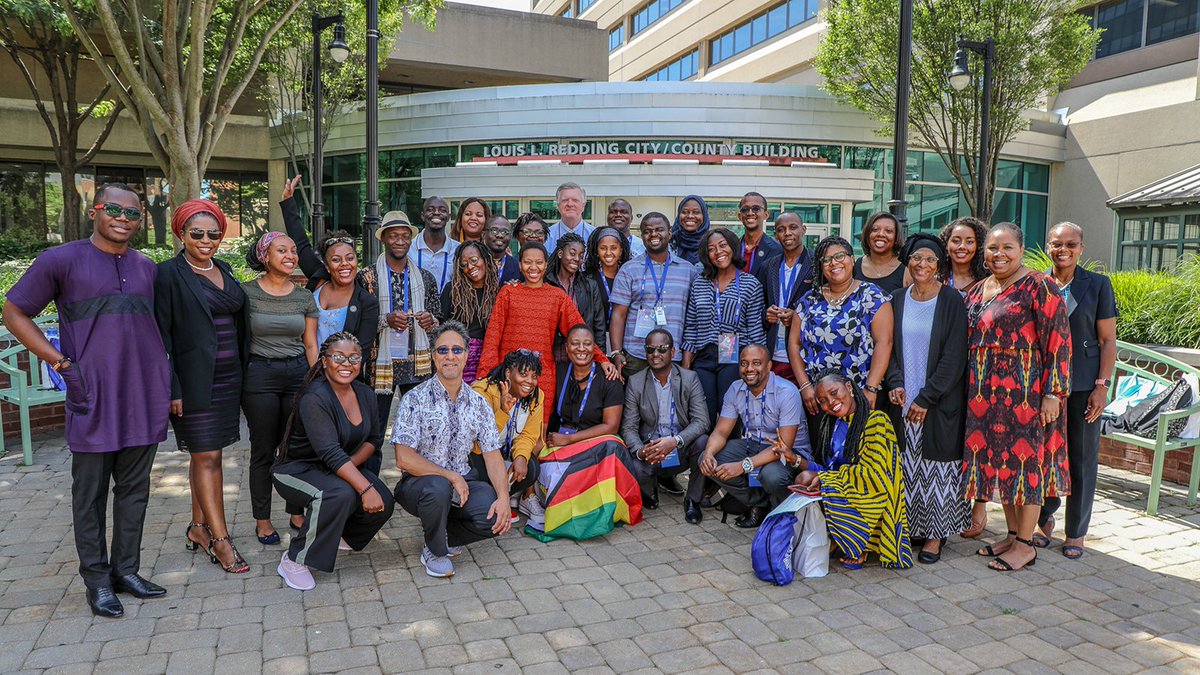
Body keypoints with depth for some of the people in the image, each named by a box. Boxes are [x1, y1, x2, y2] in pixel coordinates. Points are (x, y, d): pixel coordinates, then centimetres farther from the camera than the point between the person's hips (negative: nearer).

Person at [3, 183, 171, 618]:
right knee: (91, 493, 6)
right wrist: (59, 361, -7)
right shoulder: (61, 260, -2)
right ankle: (97, 580, 18)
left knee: (135, 490, 11)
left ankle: (126, 570, 24)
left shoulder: (147, 269, 12)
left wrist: (165, 379, 13)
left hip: (145, 398, 4)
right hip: (94, 401, -4)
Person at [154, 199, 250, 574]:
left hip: (228, 378, 6)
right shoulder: (169, 274, -8)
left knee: (205, 454, 14)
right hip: (194, 381, -6)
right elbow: (160, 335, -11)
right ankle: (220, 540, 2)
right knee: (207, 457, -3)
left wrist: (242, 375, 14)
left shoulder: (224, 271, 12)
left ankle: (199, 528, 25)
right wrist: (171, 389, -15)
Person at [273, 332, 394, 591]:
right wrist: (365, 488, -38)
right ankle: (294, 560, -17)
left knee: (383, 503, -14)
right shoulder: (314, 397, -25)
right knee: (340, 493, -36)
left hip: (345, 466, 7)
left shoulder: (365, 394, -2)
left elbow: (374, 439, 7)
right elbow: (331, 453, -32)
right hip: (296, 469, -7)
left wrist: (351, 463, -13)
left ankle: (336, 534, 16)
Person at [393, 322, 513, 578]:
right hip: (419, 482, -3)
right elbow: (404, 459, -16)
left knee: (498, 517, -23)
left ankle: (445, 534, 9)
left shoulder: (478, 403, 5)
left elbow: (492, 455, 1)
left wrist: (503, 497, -16)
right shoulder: (415, 400, -9)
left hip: (463, 480, 4)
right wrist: (451, 476, -19)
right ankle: (434, 552, -7)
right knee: (438, 488, -38)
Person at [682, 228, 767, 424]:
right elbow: (690, 327, 12)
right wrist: (686, 365, 7)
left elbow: (755, 329, 2)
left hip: (735, 359, -3)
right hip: (702, 359, 3)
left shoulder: (751, 284, 3)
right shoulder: (699, 284, 12)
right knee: (704, 416, 3)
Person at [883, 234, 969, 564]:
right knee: (907, 465, 7)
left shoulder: (951, 301, -6)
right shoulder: (898, 300, 8)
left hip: (939, 400, -4)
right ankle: (909, 527, 20)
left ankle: (935, 535, 13)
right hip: (903, 400, 4)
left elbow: (954, 357, -10)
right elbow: (889, 347, 9)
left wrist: (926, 398, -14)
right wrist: (896, 383, -8)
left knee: (936, 464, 1)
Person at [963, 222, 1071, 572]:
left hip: (1025, 390, -7)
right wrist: (970, 389, 13)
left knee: (1025, 460, 0)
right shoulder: (978, 290, 12)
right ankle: (1013, 534, 26)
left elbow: (1058, 340, -13)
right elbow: (966, 340, 17)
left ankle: (1025, 544, 12)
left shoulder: (1038, 286, -9)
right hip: (986, 392, 7)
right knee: (998, 460, 12)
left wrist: (1053, 392, -17)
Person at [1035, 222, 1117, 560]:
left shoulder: (1098, 285, 1)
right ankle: (1045, 519, 25)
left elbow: (1108, 341, 0)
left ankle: (1076, 533, 17)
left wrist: (1102, 386, -8)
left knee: (1081, 461, 4)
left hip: (1083, 386, -1)